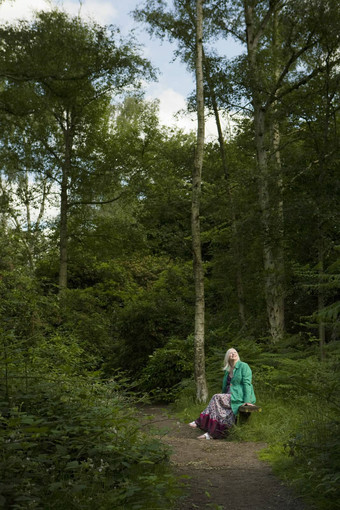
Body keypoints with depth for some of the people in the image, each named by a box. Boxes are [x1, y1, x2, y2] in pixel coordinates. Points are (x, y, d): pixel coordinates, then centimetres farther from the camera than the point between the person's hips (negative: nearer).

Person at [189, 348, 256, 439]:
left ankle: (200, 422, -15)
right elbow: (225, 386, 22)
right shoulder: (227, 370, 17)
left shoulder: (243, 366, -5)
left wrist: (247, 401, -22)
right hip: (230, 397, 7)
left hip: (240, 398, -7)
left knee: (216, 398, -21)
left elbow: (247, 383, -14)